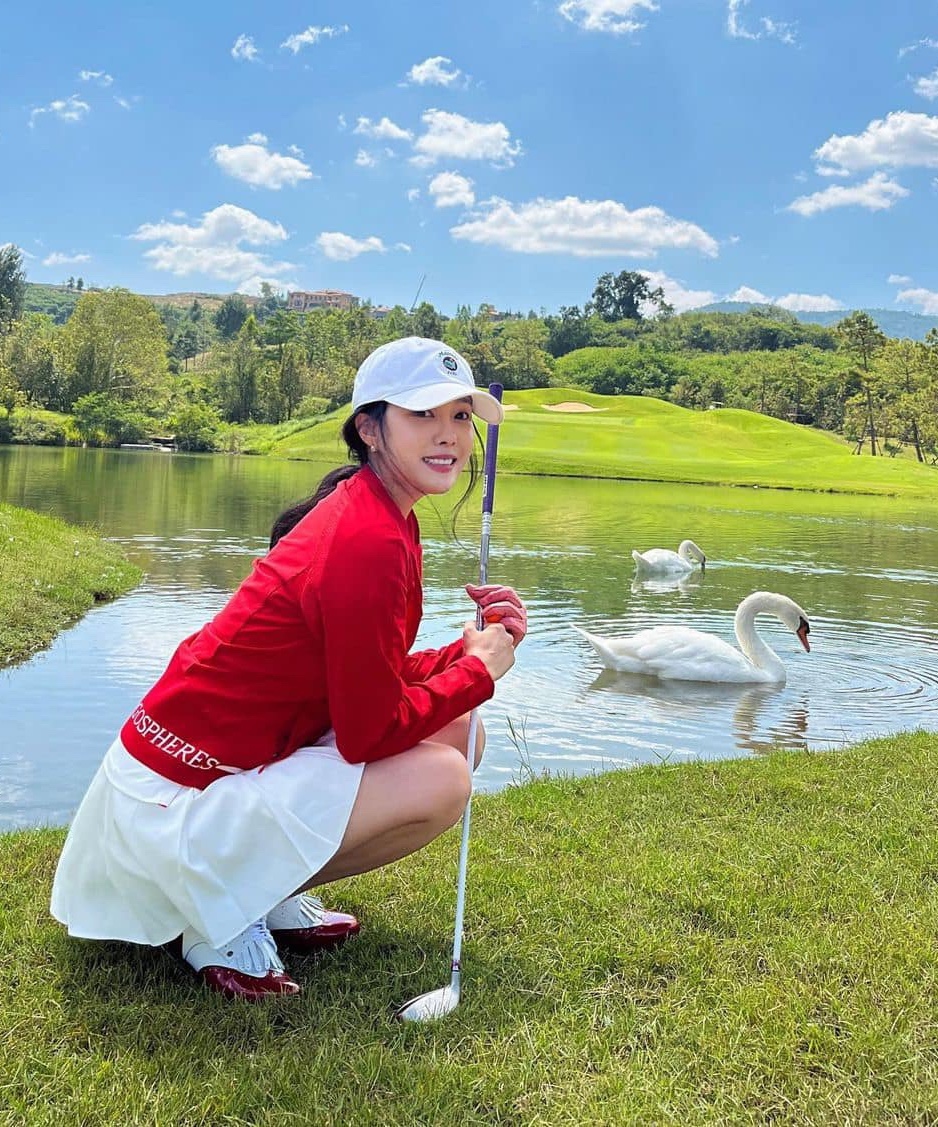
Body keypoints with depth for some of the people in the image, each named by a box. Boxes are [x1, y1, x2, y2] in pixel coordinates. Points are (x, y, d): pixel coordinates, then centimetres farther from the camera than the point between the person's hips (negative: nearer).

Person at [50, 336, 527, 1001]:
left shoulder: (376, 512, 5)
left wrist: (476, 646, -4)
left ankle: (268, 893, 12)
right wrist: (477, 670, -7)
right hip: (179, 799, -9)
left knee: (459, 734, 7)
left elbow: (379, 683, 9)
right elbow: (371, 734, -19)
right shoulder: (370, 543, -24)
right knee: (441, 777, -18)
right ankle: (223, 912, -2)